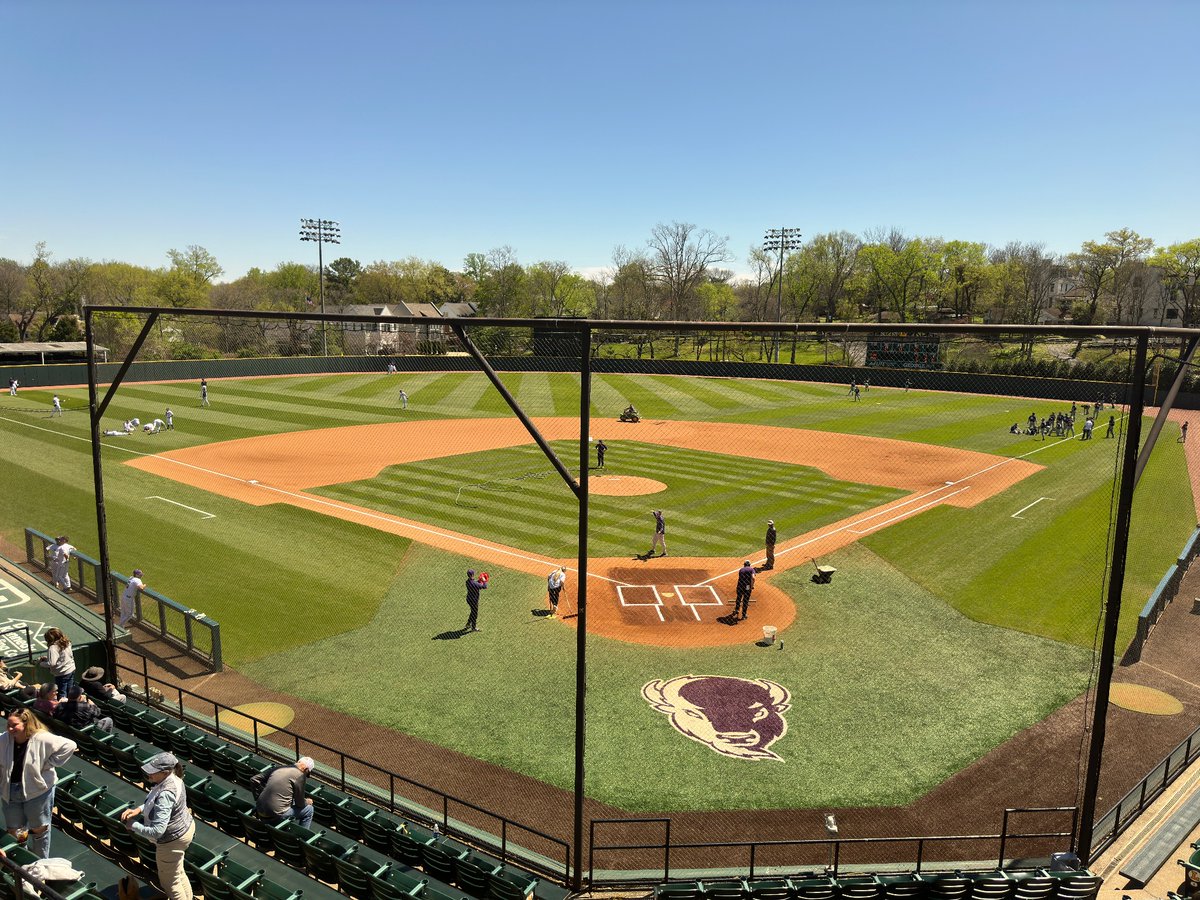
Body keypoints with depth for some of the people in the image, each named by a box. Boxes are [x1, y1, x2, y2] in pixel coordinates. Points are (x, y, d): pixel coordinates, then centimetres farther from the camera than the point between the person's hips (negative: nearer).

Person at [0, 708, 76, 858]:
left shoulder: (42, 739, -20)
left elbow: (69, 746, -20)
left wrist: (50, 763, -17)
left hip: (38, 791, -4)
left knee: (39, 829, 11)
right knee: (12, 831, 11)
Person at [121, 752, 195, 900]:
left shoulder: (165, 795, -37)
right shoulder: (172, 778, -10)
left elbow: (157, 832, -36)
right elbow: (155, 802, 10)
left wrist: (133, 825, -23)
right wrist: (138, 809, -7)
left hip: (172, 840, -9)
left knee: (169, 880, 18)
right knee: (177, 872, 31)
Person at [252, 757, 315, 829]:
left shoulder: (278, 767, 10)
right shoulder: (300, 775, -9)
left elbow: (254, 780, 13)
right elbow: (300, 803, -3)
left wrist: (258, 798, 22)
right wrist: (307, 801, 18)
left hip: (260, 812, 7)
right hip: (276, 817, -7)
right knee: (309, 809, 11)